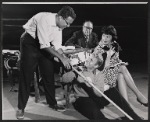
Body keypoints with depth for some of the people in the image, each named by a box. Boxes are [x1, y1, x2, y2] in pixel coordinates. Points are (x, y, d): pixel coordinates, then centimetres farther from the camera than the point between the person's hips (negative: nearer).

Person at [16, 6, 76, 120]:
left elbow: (57, 46, 0)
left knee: (49, 75, 6)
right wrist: (61, 58, -27)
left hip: (45, 45, 7)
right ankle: (21, 108, 6)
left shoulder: (60, 25, -6)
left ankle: (52, 103, 21)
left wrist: (65, 58, -14)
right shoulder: (44, 19, -31)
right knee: (26, 76, -5)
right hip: (30, 43, -7)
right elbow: (45, 45, -32)